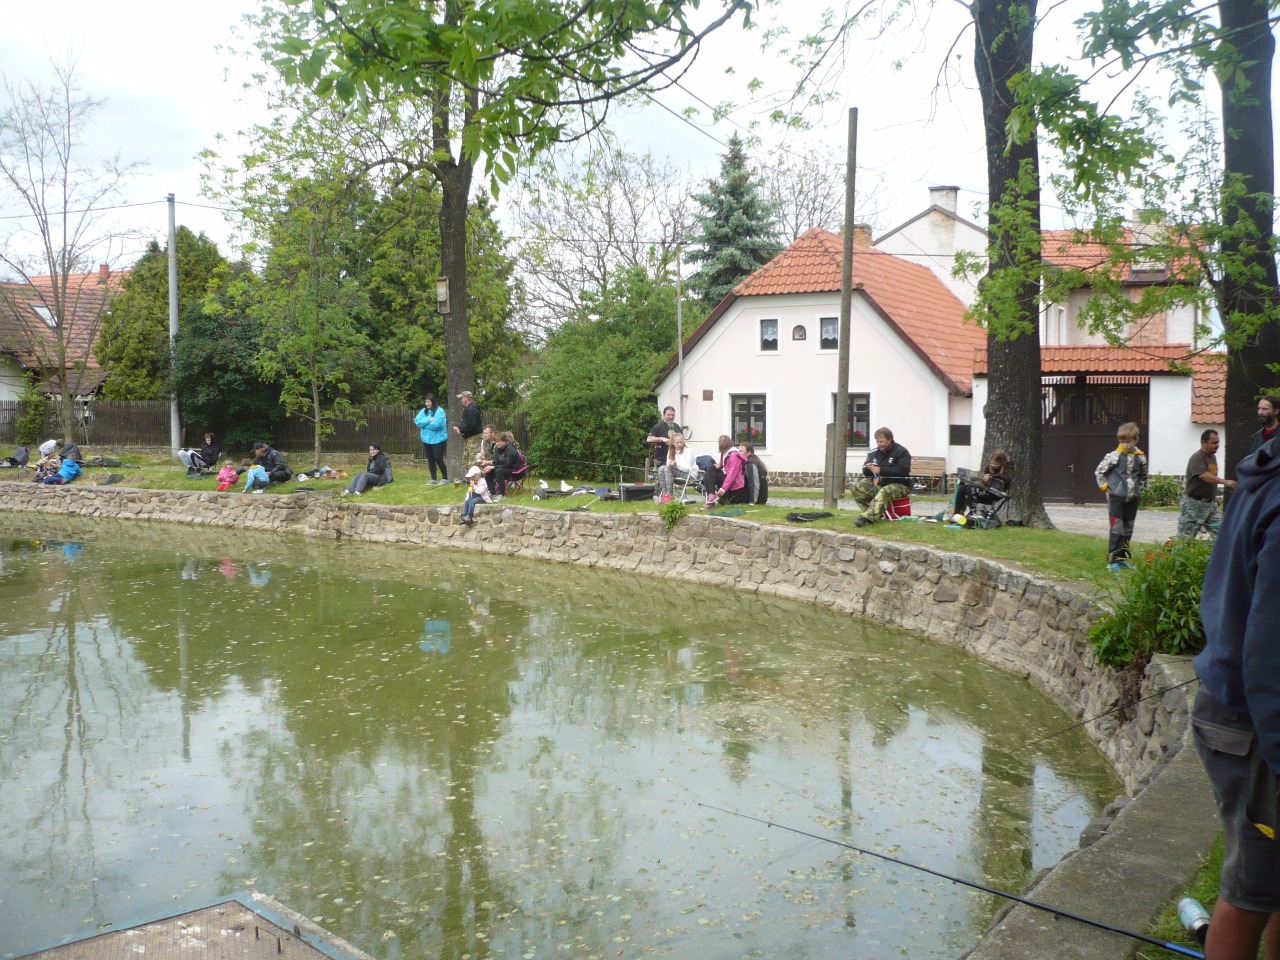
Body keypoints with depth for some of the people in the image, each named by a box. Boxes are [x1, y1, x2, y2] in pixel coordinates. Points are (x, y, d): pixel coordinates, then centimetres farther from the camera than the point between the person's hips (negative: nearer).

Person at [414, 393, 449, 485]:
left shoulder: (439, 411, -13)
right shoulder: (423, 411, 6)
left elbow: (437, 424, -23)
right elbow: (417, 422, -5)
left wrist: (424, 423, -9)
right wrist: (429, 420, -18)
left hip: (438, 439, -6)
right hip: (427, 439, 6)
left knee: (438, 459, -5)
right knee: (430, 459, 11)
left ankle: (445, 478, 8)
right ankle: (433, 479, 19)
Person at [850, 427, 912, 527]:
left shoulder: (901, 452, -6)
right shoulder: (874, 453, 12)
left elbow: (902, 471, -21)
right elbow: (866, 474, 16)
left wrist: (881, 470, -24)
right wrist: (868, 469, -10)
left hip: (898, 485, -7)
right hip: (877, 484, 7)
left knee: (884, 492, -39)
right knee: (855, 488, -12)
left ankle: (867, 517, -49)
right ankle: (875, 513, -15)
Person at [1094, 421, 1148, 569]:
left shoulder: (1141, 458, 3)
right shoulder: (1114, 456, -9)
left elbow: (1143, 476, 21)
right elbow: (1099, 472, 0)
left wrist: (1140, 489, 11)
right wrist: (1105, 487, -4)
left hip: (1132, 499, 5)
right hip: (1116, 498, -4)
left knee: (1128, 530, 11)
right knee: (1117, 530, -6)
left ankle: (1123, 557, 21)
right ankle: (1113, 560, -2)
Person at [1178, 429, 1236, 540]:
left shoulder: (1213, 457, 12)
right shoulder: (1197, 458, -17)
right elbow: (1204, 476, -34)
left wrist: (1214, 497, 20)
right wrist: (1225, 482, -44)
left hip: (1210, 503, 8)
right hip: (1194, 504, -8)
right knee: (1186, 537, -2)